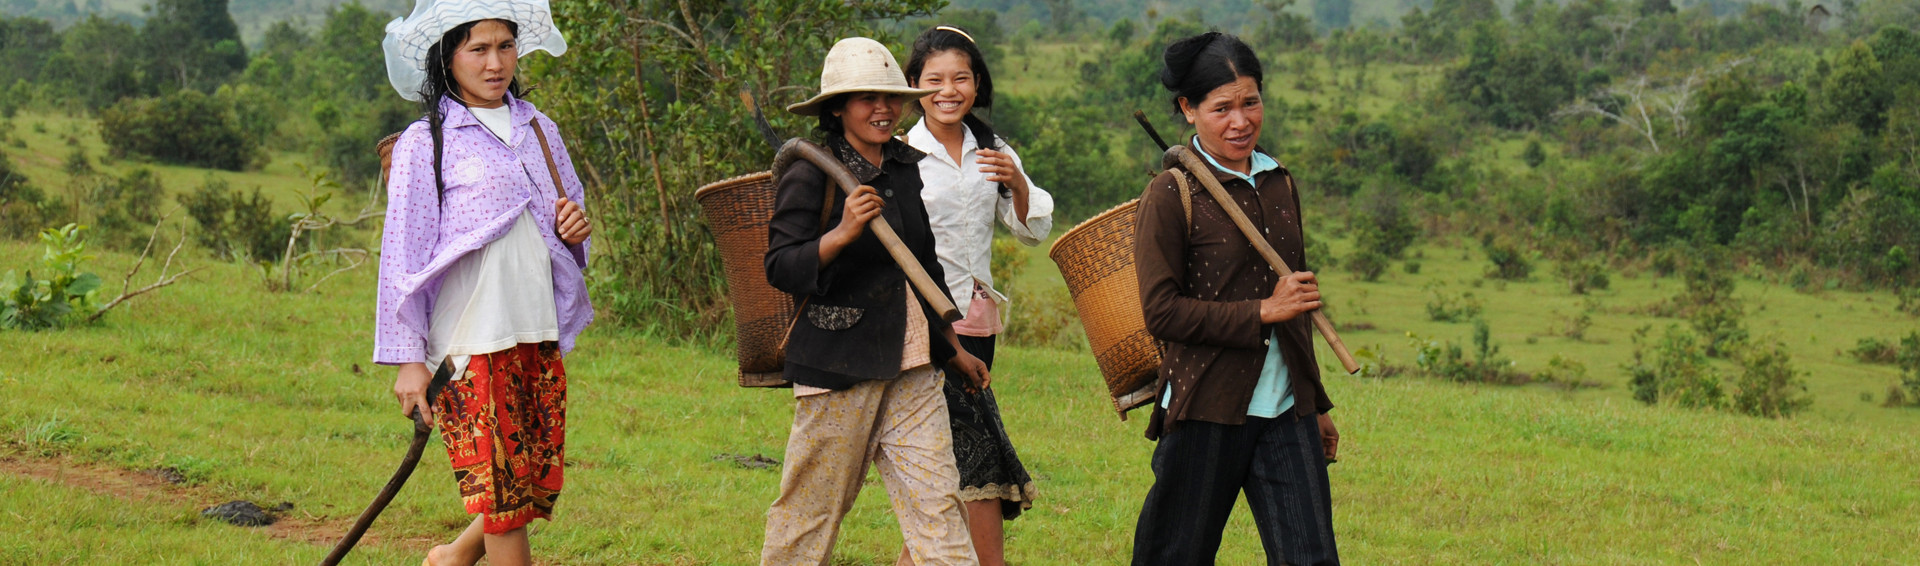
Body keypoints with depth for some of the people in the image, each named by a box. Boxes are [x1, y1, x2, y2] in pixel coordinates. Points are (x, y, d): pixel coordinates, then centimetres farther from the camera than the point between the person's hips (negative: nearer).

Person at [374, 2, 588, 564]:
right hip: (469, 346, -6)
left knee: (538, 486, 8)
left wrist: (577, 228, 1)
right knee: (502, 492, -5)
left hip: (540, 338, 6)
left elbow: (563, 220, 26)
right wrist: (408, 359, -8)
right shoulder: (426, 143, -2)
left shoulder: (539, 130, 15)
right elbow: (404, 253, -4)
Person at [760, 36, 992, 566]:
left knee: (936, 498, -2)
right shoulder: (809, 175, -8)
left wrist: (951, 347, 27)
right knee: (812, 504, 2)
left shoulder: (909, 168, 12)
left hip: (910, 366, 6)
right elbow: (780, 268, -14)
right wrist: (842, 233, -29)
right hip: (838, 361, -6)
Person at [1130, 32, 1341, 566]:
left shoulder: (1279, 185, 13)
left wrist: (1317, 405, 25)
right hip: (1207, 410, -5)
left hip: (1285, 410, 5)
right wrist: (1262, 312, -15)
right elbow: (1162, 311, -12)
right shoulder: (1170, 196, -6)